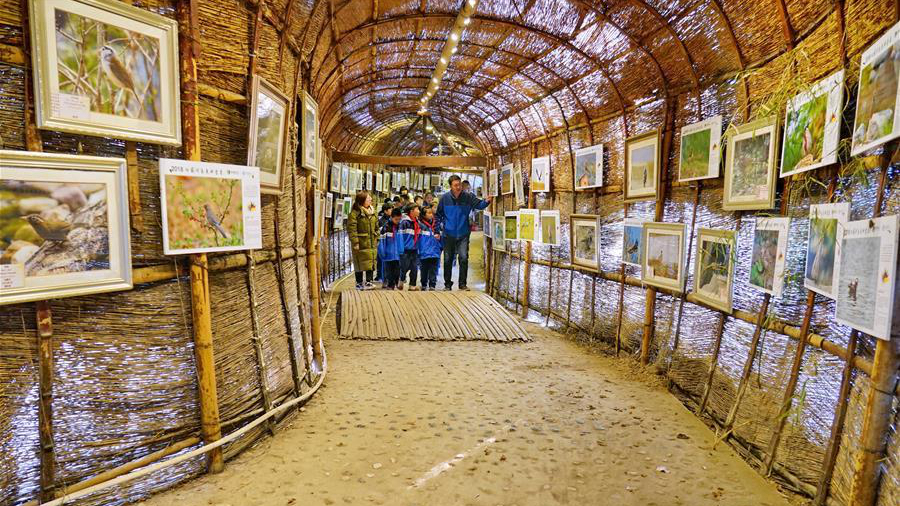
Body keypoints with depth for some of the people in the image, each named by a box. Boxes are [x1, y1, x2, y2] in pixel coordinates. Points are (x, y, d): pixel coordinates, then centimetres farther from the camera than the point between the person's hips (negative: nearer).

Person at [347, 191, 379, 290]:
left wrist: (377, 239, 12)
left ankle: (368, 281, 19)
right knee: (360, 264, 3)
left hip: (372, 243, 6)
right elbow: (351, 229, -14)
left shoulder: (373, 213, 11)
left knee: (371, 263, 9)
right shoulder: (355, 213, -11)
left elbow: (376, 228, 18)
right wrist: (355, 242, -17)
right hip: (361, 244, -6)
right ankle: (359, 283, 14)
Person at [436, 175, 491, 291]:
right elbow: (438, 214, 5)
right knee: (448, 260, 9)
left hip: (463, 234, -1)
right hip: (449, 234, 1)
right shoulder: (444, 198, -2)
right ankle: (447, 284, 22)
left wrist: (486, 201, -36)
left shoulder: (468, 197, -4)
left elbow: (479, 204, -14)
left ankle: (463, 284, 4)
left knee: (463, 258, -9)